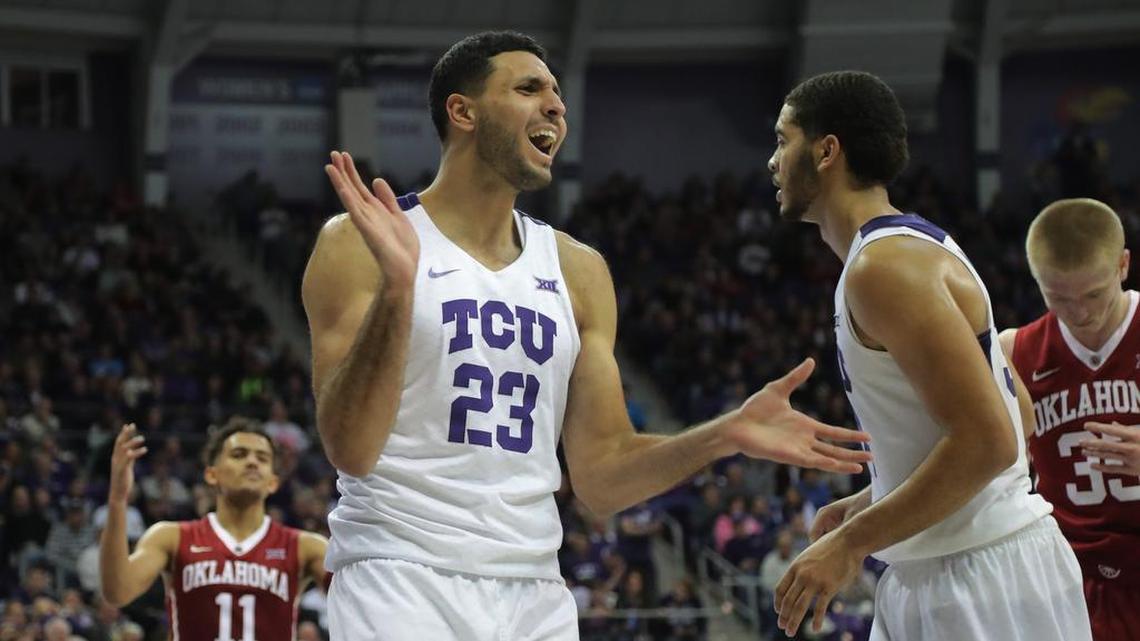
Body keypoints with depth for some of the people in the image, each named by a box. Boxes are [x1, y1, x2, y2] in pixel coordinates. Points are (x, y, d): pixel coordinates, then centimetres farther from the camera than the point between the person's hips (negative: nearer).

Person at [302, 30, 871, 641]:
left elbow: (601, 479, 12)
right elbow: (350, 448, -13)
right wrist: (395, 290, -25)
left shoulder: (578, 271, 12)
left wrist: (722, 436, -3)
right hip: (401, 581, -5)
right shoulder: (362, 243, -3)